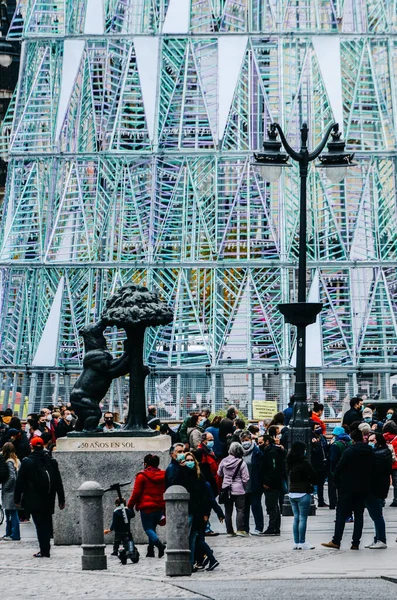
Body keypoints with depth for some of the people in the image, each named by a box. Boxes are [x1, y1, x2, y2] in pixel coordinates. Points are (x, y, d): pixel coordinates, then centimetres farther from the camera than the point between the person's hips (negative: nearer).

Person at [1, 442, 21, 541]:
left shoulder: (9, 462, -15)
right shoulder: (17, 461, 9)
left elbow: (12, 477, -21)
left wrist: (5, 487, -9)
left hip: (10, 493, -9)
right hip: (15, 491, 9)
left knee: (12, 514, -3)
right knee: (9, 514, 16)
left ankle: (15, 535, 1)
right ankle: (9, 534, 23)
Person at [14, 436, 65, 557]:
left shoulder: (27, 462, -7)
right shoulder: (52, 461, 4)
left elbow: (20, 482, -4)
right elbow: (59, 482, 7)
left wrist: (17, 499, 5)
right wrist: (61, 500, 13)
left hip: (34, 501, -4)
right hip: (49, 500, 4)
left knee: (40, 525, -2)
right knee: (47, 524, 11)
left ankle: (44, 551, -5)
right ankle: (45, 550, 15)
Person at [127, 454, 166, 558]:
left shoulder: (142, 476, -6)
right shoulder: (163, 475, 10)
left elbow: (136, 493, -7)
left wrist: (130, 505, 5)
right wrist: (165, 509, 21)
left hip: (146, 507, -5)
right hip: (160, 507, 5)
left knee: (148, 529, -3)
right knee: (152, 527, 16)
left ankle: (159, 544, -28)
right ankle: (151, 551, 10)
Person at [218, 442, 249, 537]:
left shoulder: (224, 461, -2)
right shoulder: (241, 463, -13)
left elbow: (219, 473, 13)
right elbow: (245, 478, -10)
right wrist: (243, 486, 8)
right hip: (239, 490, -3)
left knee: (228, 511, 9)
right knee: (240, 510, 3)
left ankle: (229, 531, 11)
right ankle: (240, 529, -4)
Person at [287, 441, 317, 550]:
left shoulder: (289, 463, 5)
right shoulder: (304, 463, -14)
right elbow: (314, 476, -8)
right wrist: (310, 483, 12)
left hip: (292, 493, 6)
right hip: (303, 493, -6)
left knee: (296, 518, 12)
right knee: (303, 518, -1)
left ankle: (296, 542, 13)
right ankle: (302, 543, 0)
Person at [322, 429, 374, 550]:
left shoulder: (349, 451, -10)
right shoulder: (370, 451, 5)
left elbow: (339, 468, -11)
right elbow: (372, 469, 9)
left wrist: (337, 483, 1)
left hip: (348, 488, -4)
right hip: (363, 488, 5)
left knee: (341, 514, 1)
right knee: (359, 515, 7)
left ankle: (336, 541, -1)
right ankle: (356, 543, 5)